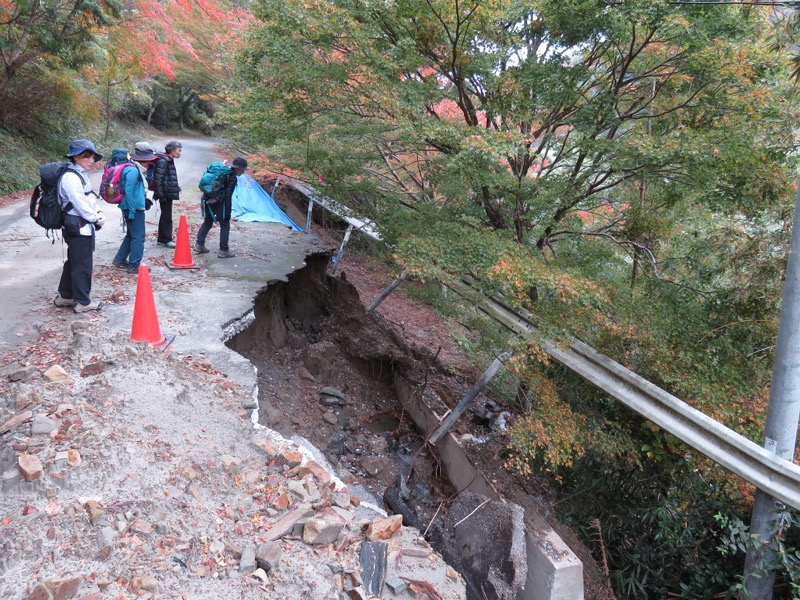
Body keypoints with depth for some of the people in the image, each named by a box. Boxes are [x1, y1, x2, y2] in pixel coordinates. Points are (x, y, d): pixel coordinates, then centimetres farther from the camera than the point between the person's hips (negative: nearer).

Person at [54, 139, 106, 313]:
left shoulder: (82, 175, 13)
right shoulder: (70, 177, -18)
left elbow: (90, 199, 16)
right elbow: (80, 204, -21)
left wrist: (99, 213, -1)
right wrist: (96, 219, -10)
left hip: (85, 226, 10)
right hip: (78, 227, -10)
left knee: (73, 263, 18)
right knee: (83, 265, -2)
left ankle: (64, 296, 29)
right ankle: (82, 302, 8)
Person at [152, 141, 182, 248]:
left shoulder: (169, 161, 14)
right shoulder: (163, 161, -16)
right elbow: (158, 179, -21)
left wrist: (176, 190, 21)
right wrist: (161, 195, -21)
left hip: (168, 194, 10)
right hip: (165, 194, -10)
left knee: (165, 216, 15)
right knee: (167, 217, -2)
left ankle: (161, 239, 23)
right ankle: (167, 239, 6)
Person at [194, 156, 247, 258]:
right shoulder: (232, 178, -10)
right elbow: (228, 196, -16)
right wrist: (228, 213, -13)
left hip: (208, 200, 8)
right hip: (218, 203, -8)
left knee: (207, 223, 21)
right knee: (225, 226, 2)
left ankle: (199, 245, 21)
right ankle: (223, 250, 4)